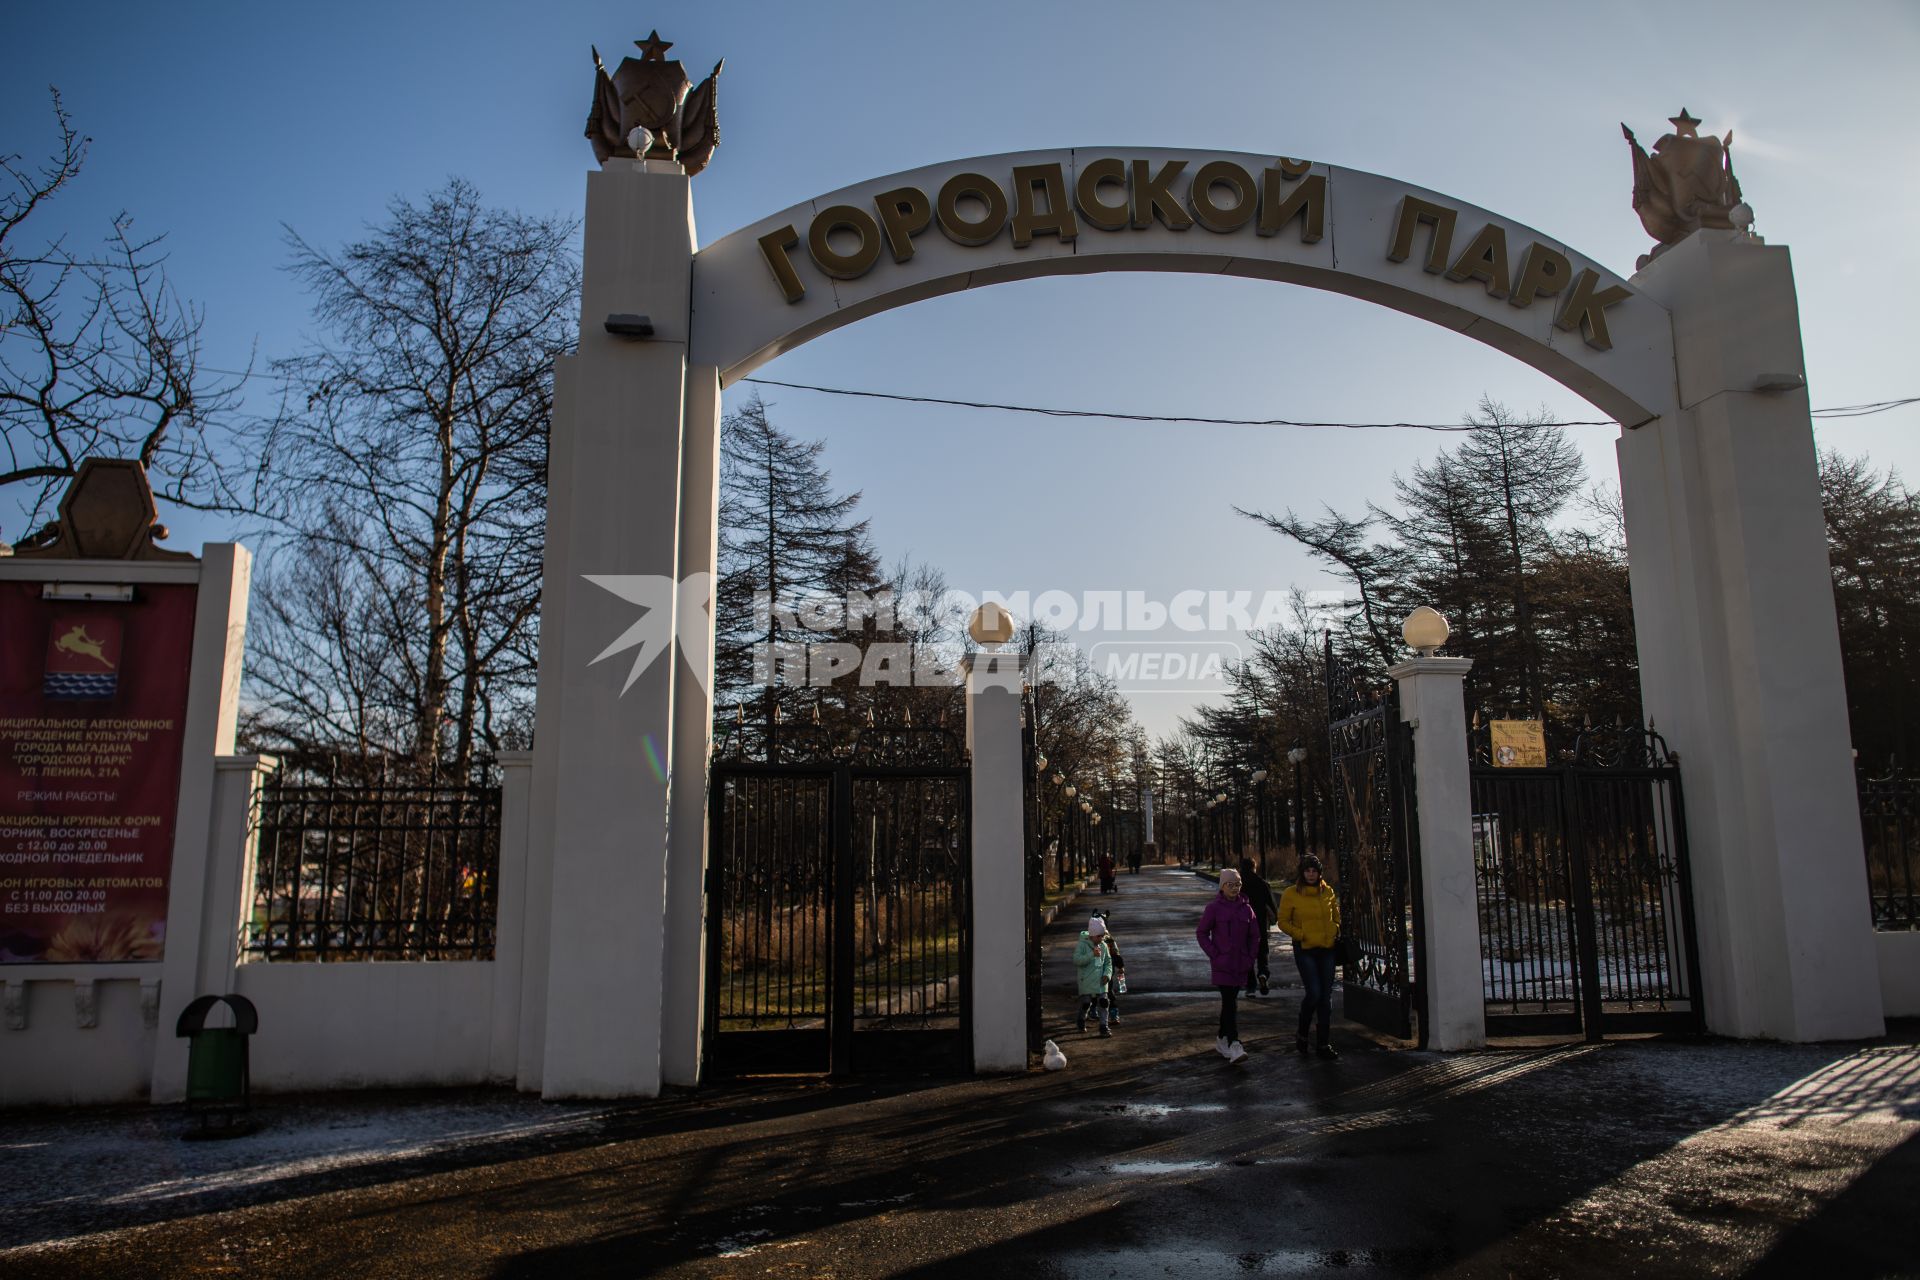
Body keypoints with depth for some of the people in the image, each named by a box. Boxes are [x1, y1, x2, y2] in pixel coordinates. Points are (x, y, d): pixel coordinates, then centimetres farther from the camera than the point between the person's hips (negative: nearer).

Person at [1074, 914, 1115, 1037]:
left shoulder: (1103, 945, 5)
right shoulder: (1082, 944, -11)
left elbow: (1108, 961, 14)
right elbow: (1077, 960, -22)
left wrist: (1107, 974, -3)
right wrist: (1092, 955, -31)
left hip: (1100, 981, 4)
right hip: (1086, 982, -4)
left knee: (1103, 1003, -2)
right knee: (1086, 1003, 4)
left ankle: (1103, 1027, 5)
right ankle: (1082, 1020, 32)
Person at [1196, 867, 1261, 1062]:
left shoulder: (1246, 908, 6)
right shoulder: (1214, 907, -5)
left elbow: (1254, 936, 13)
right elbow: (1201, 933, -2)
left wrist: (1250, 958, 4)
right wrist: (1214, 955, -8)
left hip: (1240, 963, 4)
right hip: (1222, 963, -4)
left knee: (1229, 1002, 13)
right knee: (1230, 1002, -13)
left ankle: (1222, 1041, 26)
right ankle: (1234, 1046, -17)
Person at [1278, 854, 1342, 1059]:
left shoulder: (1328, 892, 6)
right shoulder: (1291, 894, -5)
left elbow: (1336, 915, 21)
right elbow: (1283, 921, 0)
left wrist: (1335, 931, 3)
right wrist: (1300, 934, -12)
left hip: (1327, 948, 4)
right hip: (1305, 950, -4)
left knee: (1326, 996, 6)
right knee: (1314, 993, -12)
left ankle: (1325, 1043, 15)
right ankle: (1301, 1034, 13)